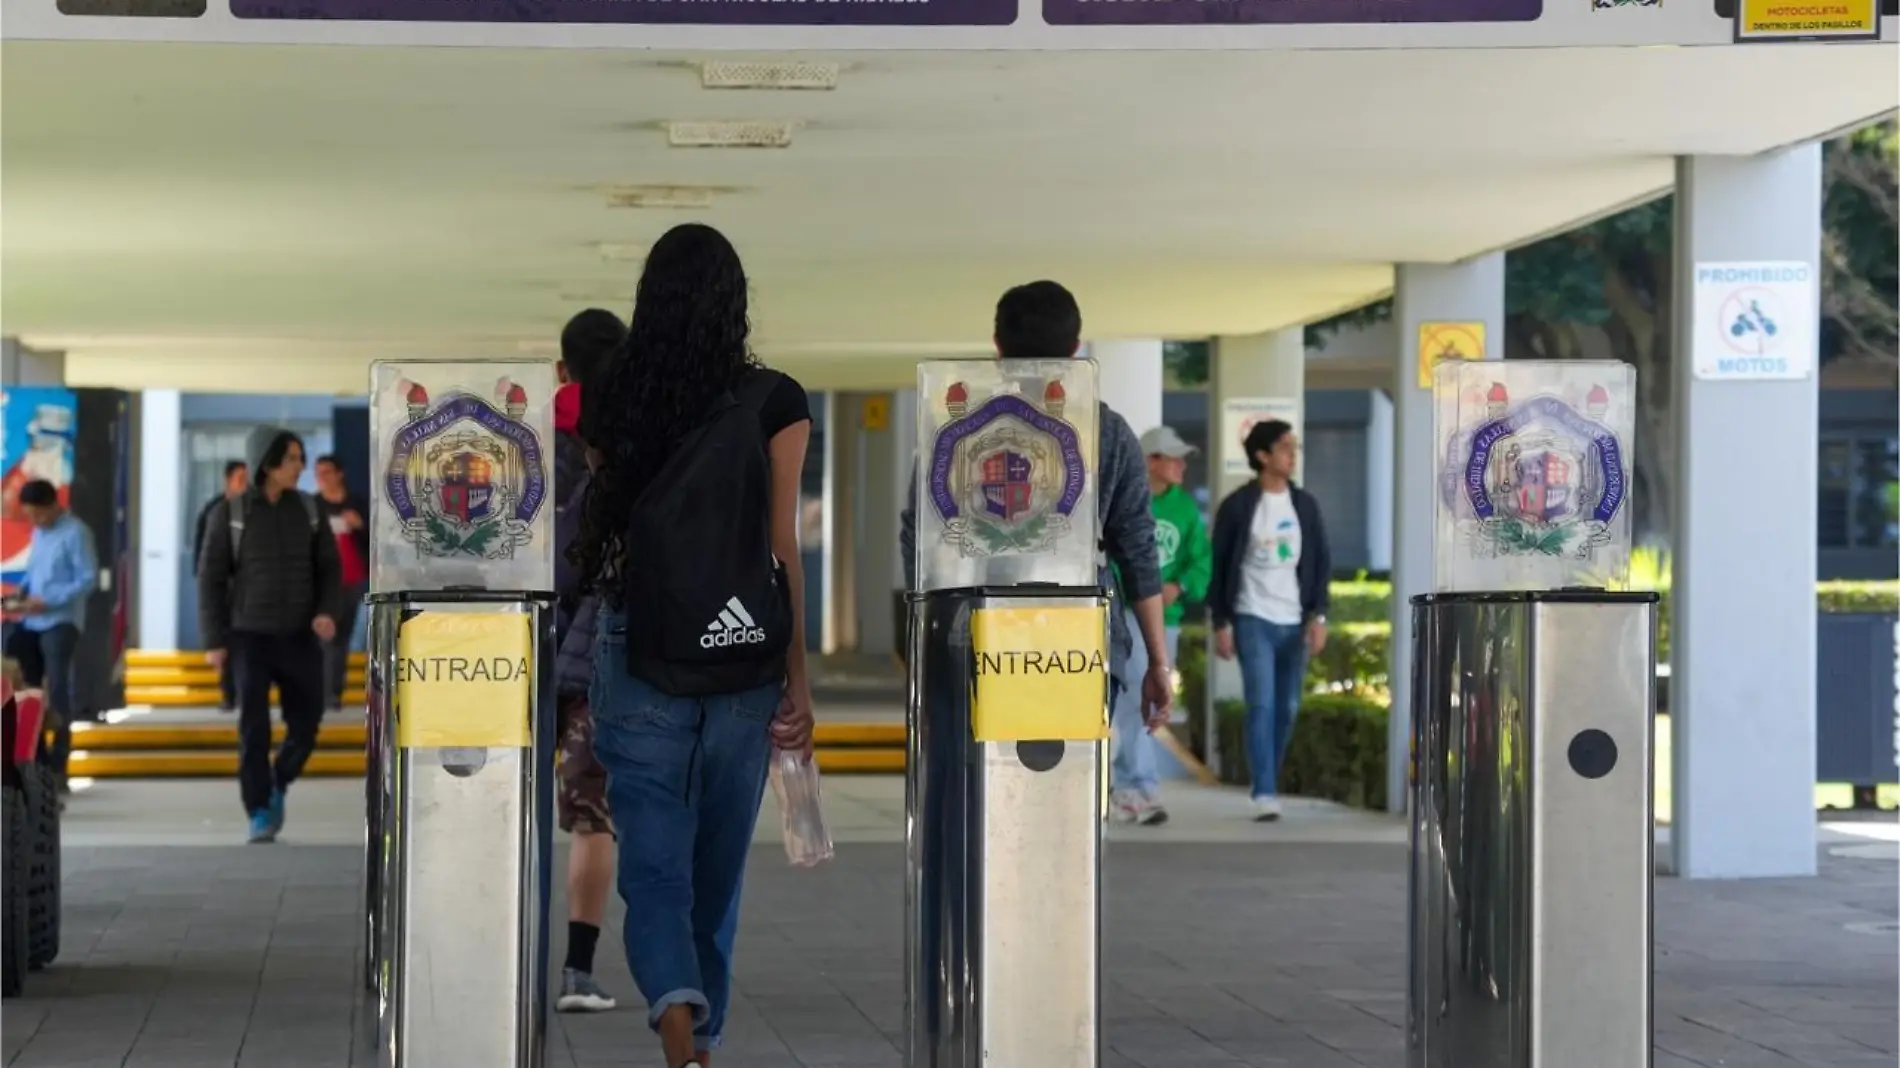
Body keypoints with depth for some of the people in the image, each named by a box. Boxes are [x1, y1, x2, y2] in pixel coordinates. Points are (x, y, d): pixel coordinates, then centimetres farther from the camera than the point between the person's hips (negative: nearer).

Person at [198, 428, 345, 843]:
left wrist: (328, 612, -14)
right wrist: (214, 640, -7)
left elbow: (329, 569, 5)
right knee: (254, 725, -12)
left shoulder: (308, 511, 3)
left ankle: (278, 784, 29)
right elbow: (211, 579, -2)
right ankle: (260, 815, -6)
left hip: (300, 637, 3)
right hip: (251, 636, -3)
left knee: (306, 723, 1)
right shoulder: (229, 514, -4)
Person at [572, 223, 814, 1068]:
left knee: (652, 863, -2)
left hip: (639, 655, 0)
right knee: (718, 865, 14)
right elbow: (782, 548, -3)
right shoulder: (774, 403, -3)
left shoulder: (609, 401, 2)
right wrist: (798, 681, 2)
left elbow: (602, 529, 12)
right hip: (744, 658, 0)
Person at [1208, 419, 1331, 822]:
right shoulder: (1237, 506, -2)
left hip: (1295, 622, 4)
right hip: (1253, 620, -4)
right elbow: (1219, 565, 0)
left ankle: (1270, 785, 20)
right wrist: (1221, 622, -5)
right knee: (1261, 705, -13)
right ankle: (1265, 794, -16)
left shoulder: (1305, 505, 10)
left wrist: (1318, 615, 1)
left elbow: (1321, 561, 11)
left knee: (1287, 709, 6)